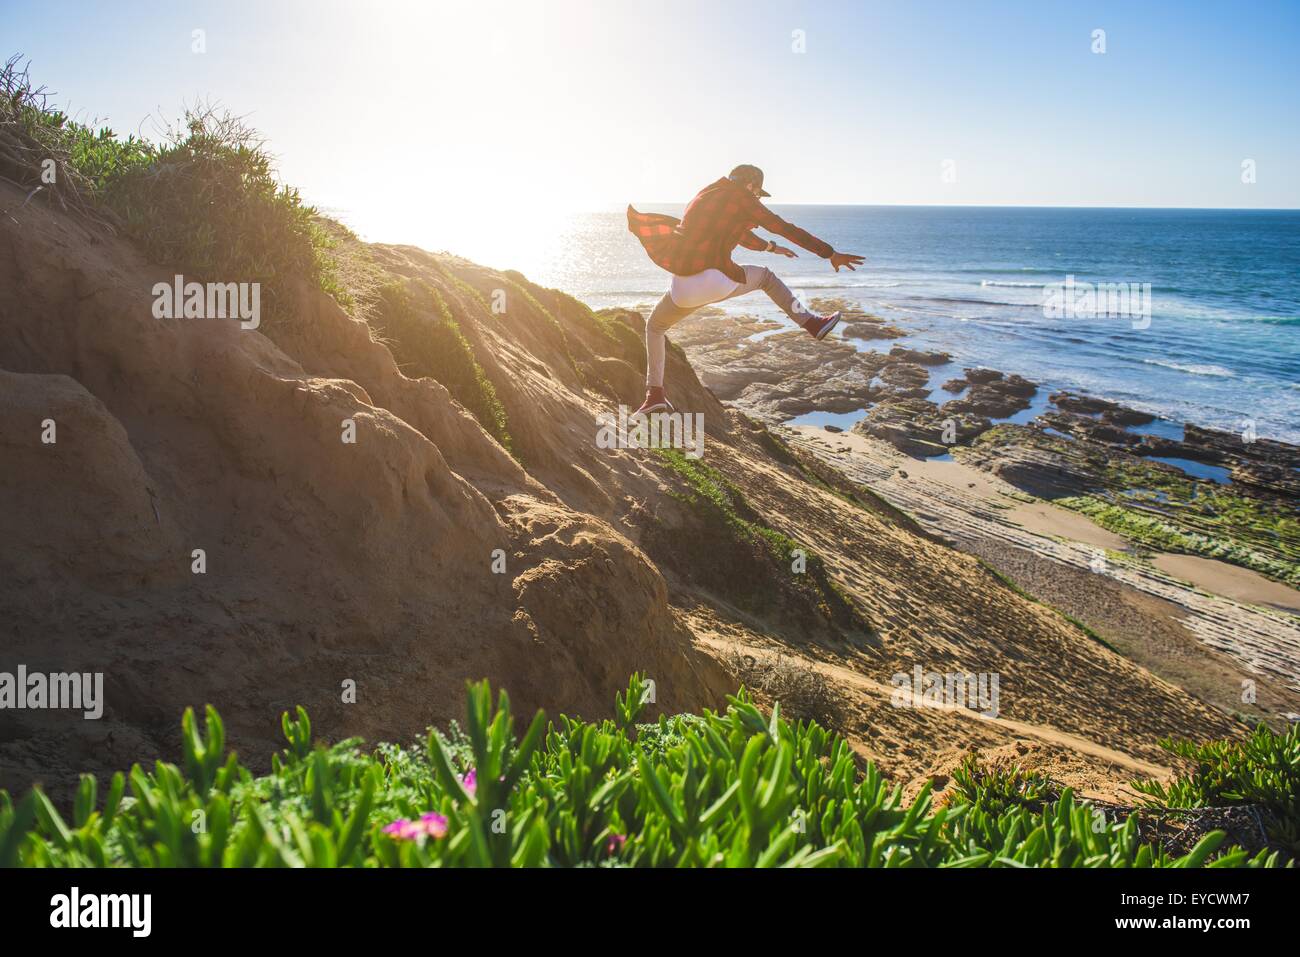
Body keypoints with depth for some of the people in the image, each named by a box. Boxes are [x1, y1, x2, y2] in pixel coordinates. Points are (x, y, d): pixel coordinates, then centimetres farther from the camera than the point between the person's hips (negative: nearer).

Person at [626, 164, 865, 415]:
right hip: (716, 282, -4)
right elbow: (787, 229, 5)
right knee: (764, 276, 26)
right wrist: (831, 254, 10)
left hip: (684, 288, 4)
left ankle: (655, 394, 15)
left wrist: (770, 247, 52)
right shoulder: (742, 199, 5)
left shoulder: (705, 195, 23)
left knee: (655, 326, 28)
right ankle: (812, 323, 28)